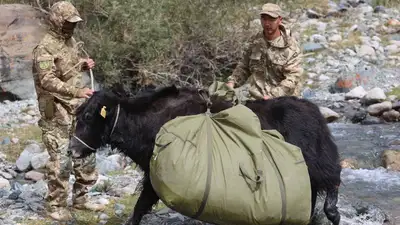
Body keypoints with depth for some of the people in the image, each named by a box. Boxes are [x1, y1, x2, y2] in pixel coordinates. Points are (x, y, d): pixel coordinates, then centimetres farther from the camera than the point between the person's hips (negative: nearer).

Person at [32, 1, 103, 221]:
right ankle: (56, 205, 5)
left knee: (86, 154, 13)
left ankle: (80, 198, 26)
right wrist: (76, 91, -38)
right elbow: (47, 80, -28)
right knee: (61, 160, -6)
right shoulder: (46, 47, -16)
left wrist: (84, 64, 4)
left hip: (78, 109, 8)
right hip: (57, 112, -8)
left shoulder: (70, 41, 10)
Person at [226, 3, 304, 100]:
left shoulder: (291, 47, -7)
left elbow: (293, 78, -15)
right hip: (256, 99, 3)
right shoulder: (254, 42, 8)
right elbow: (243, 67, 21)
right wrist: (232, 81, 2)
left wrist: (273, 96, -27)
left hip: (282, 101, -3)